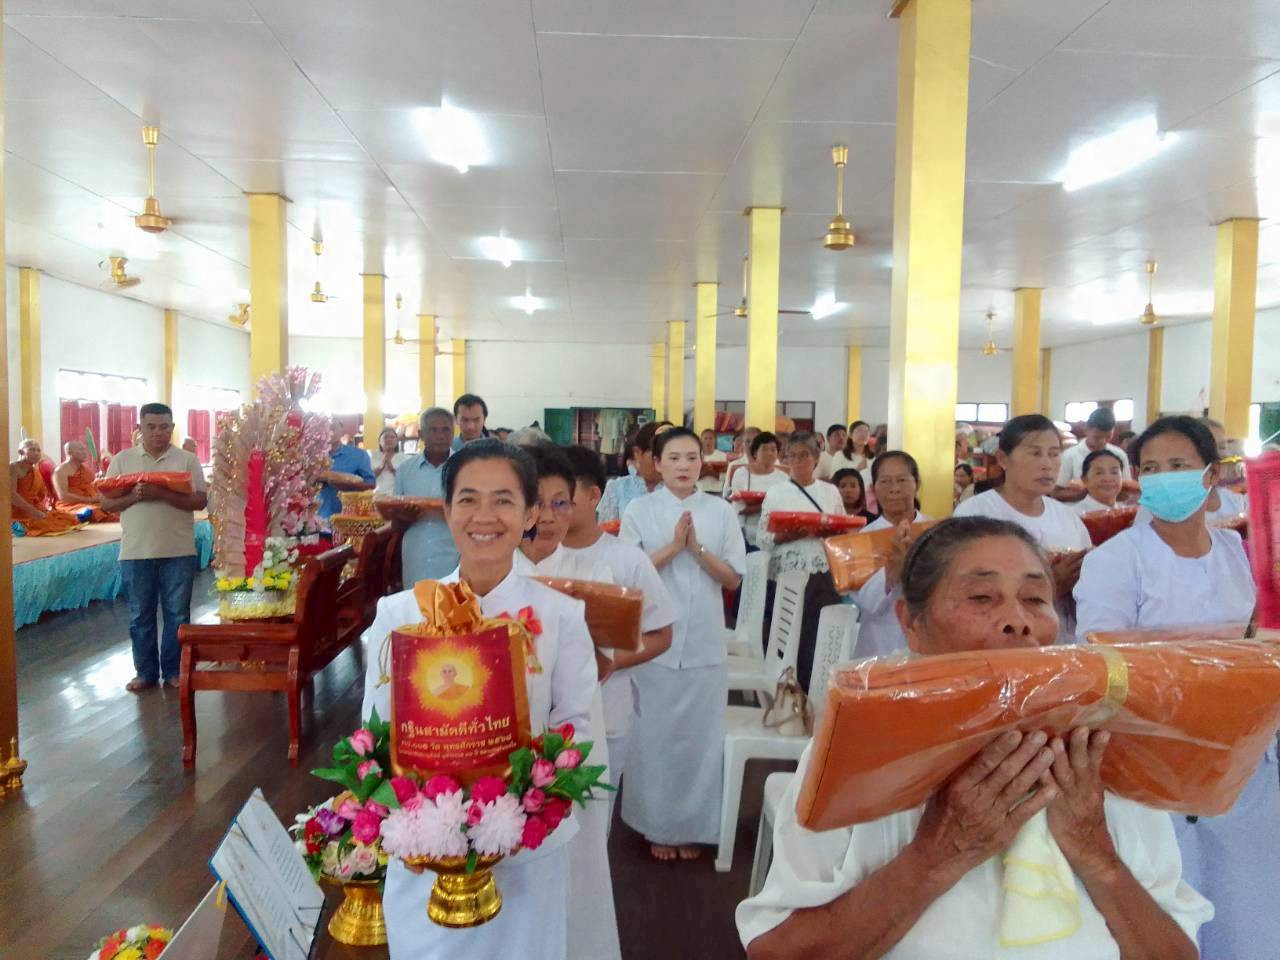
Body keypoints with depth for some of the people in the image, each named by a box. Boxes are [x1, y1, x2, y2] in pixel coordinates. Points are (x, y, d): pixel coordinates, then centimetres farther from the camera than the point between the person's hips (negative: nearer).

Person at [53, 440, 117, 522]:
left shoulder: (87, 468, 22)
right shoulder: (61, 470, -2)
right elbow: (63, 495, -13)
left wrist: (100, 497, 2)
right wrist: (89, 500, -17)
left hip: (92, 503, 7)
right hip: (71, 505, -7)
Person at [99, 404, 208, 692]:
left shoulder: (188, 459, 1)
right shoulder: (122, 459, 5)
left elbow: (201, 501, -7)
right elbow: (107, 503, 3)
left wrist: (163, 494, -20)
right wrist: (135, 496, -16)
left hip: (179, 552, -1)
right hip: (136, 552, 1)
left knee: (177, 614, 7)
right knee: (140, 615, 10)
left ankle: (173, 670, 19)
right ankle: (145, 671, 22)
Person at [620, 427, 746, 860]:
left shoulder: (721, 511, 2)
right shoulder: (639, 511, -1)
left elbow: (733, 578, 0)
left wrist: (697, 549, -14)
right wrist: (673, 546, -16)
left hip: (704, 642, 1)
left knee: (700, 735, 8)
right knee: (654, 734, 8)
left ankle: (693, 825, 25)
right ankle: (657, 824, 24)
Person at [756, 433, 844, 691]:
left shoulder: (831, 491, 10)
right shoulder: (775, 493, 4)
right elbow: (762, 539, 0)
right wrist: (789, 535, -17)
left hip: (823, 575, 2)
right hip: (787, 576, -2)